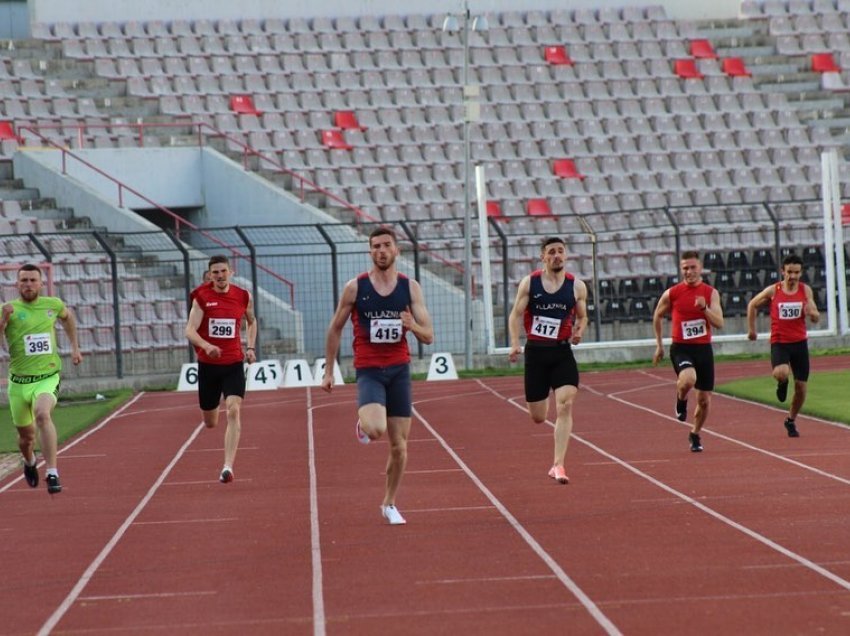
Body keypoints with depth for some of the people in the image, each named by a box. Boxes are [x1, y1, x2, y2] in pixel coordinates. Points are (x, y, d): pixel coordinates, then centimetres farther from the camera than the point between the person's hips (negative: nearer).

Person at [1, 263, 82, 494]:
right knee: (26, 435, 13)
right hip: (19, 381, 1)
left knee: (43, 414, -31)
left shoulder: (53, 304, 2)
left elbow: (67, 316, 26)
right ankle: (29, 462, 50)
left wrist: (75, 347, 24)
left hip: (48, 377, -1)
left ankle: (52, 473, -33)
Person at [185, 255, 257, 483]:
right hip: (208, 364, 0)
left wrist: (251, 347, 8)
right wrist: (206, 346, -31)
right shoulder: (202, 297, -5)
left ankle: (228, 467, -23)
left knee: (233, 411, -20)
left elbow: (252, 321, 22)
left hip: (234, 364, 0)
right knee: (210, 423, 11)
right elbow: (190, 331, -12)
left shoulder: (244, 297, 1)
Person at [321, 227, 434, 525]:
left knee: (399, 445, 5)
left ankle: (389, 504, 23)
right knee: (375, 430, -28)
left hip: (399, 369, 3)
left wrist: (413, 326, -21)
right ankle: (363, 423, 9)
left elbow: (428, 336, 1)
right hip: (369, 370, -3)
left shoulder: (410, 287, 1)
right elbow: (335, 329, 6)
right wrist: (328, 371, 5)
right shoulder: (355, 287, -4)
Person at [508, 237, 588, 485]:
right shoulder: (529, 283, -1)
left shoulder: (577, 286, 1)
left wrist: (579, 331, -8)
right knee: (538, 417, 6)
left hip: (562, 353, 0)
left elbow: (582, 316, 15)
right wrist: (515, 343, -14)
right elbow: (516, 314, 0)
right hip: (535, 352, 0)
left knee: (565, 406, -17)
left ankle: (558, 465, -15)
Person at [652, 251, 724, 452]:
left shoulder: (711, 293, -1)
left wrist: (704, 308, -24)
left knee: (704, 400, 7)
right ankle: (681, 402, 1)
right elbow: (657, 316, 14)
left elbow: (719, 324, -8)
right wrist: (659, 345, 16)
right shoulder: (671, 294, -3)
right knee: (688, 379, -34)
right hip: (681, 348, -2)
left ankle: (695, 434, 32)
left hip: (703, 348, 2)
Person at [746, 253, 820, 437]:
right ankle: (782, 384, 9)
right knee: (781, 373, -31)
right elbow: (752, 305, 11)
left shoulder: (805, 290, 0)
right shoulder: (773, 291, -5)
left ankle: (791, 421, 28)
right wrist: (751, 329, 11)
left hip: (800, 342, 2)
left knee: (801, 387, 4)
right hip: (779, 342, -2)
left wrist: (811, 313, -23)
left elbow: (816, 318, 0)